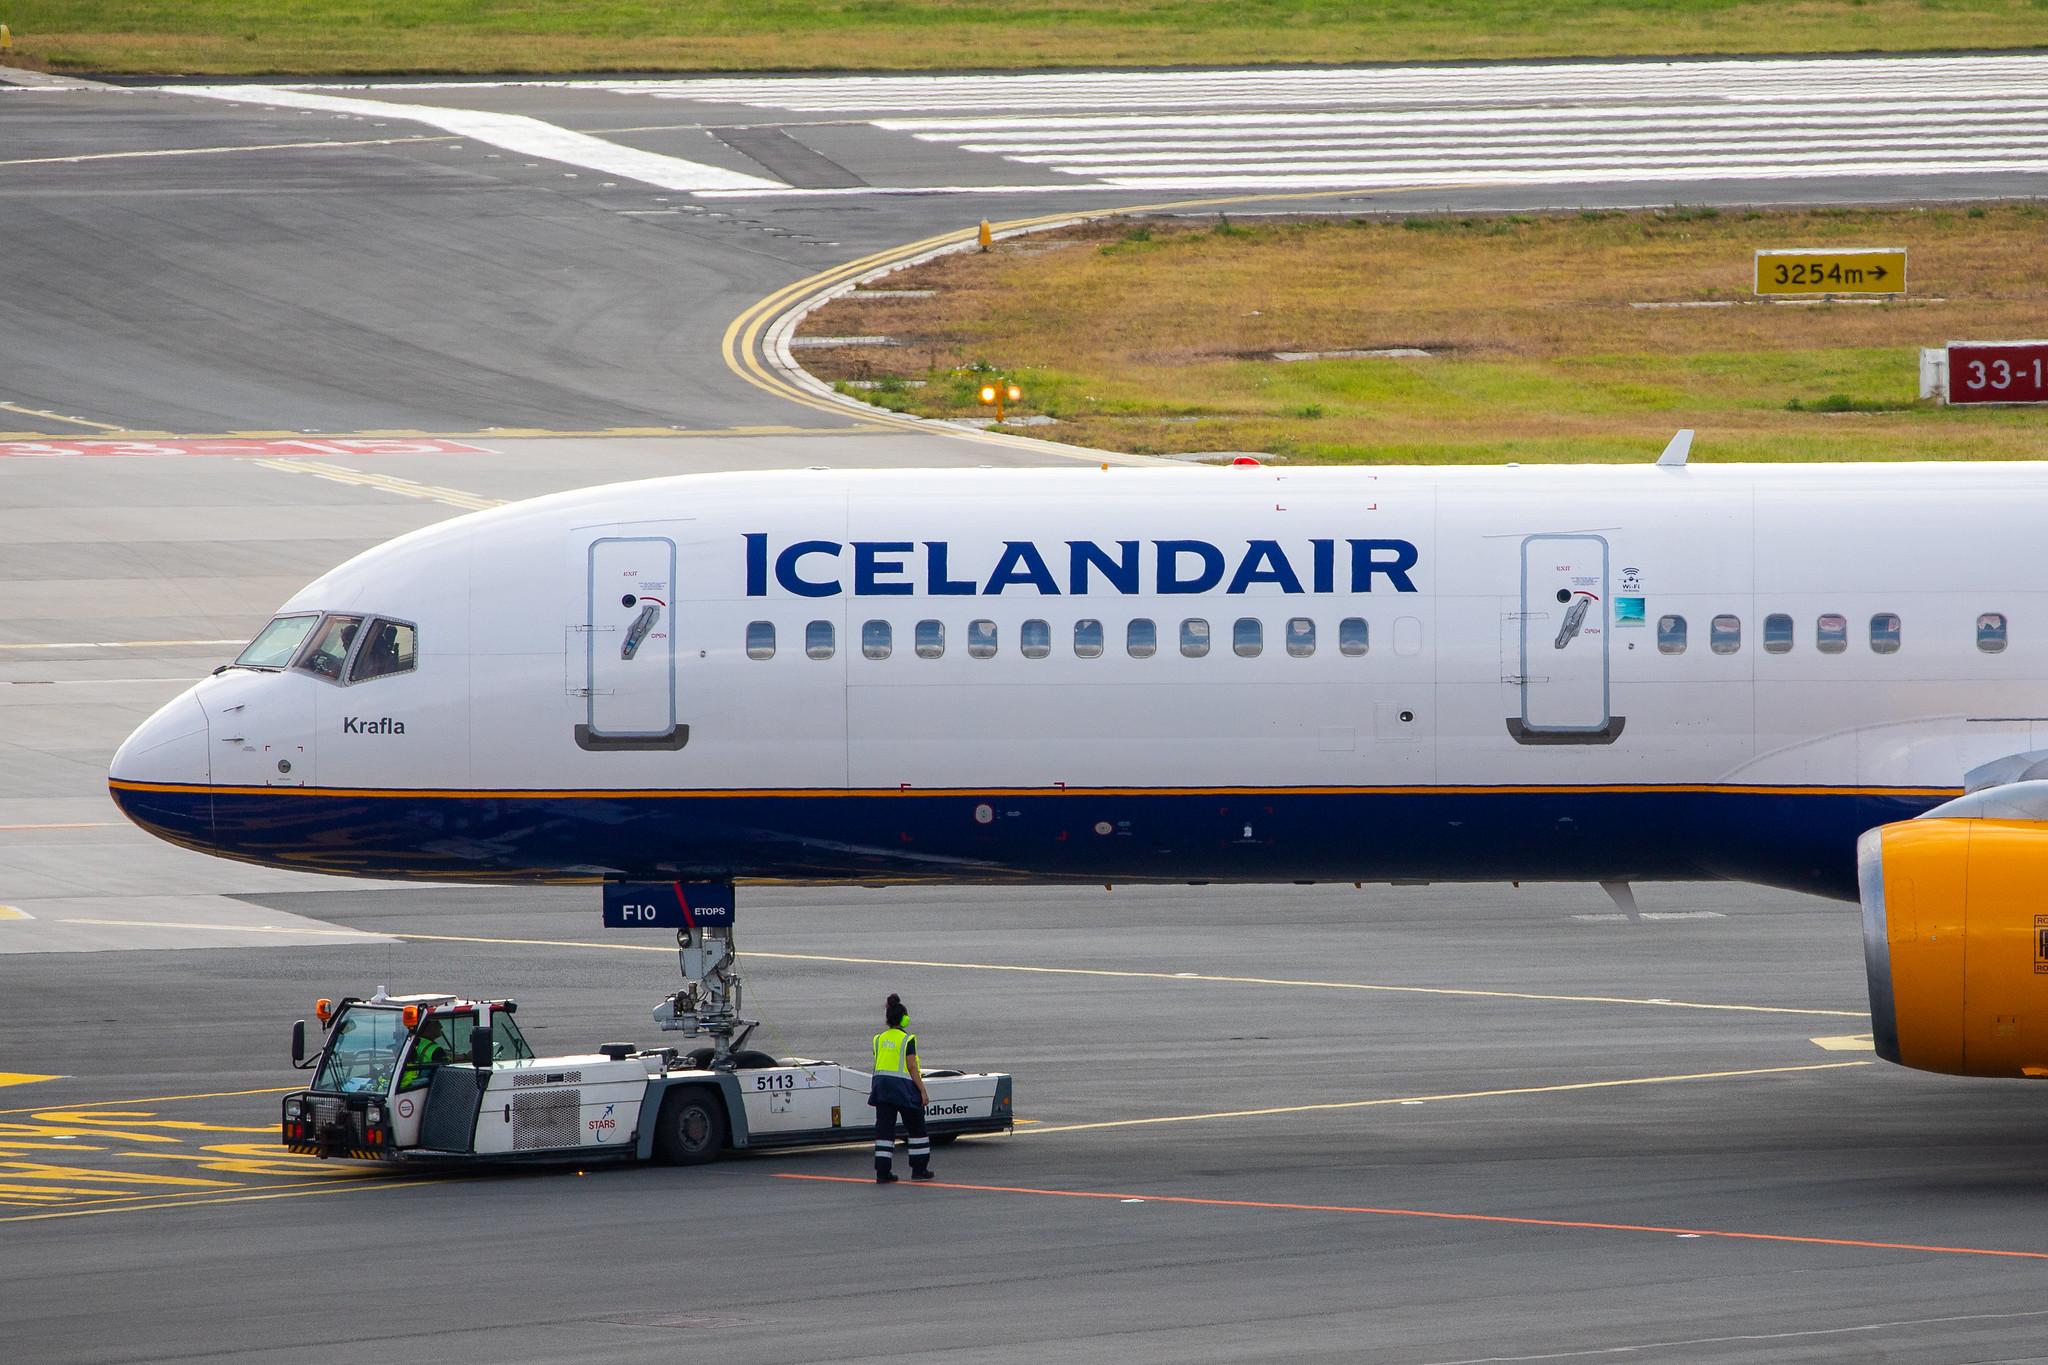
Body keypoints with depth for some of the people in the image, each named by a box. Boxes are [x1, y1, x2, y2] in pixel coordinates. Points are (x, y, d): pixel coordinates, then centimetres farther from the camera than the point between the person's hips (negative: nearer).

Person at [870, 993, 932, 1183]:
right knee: (916, 1128, 12)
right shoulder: (907, 1040, -10)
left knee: (884, 1130, 4)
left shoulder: (879, 1039, 7)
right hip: (902, 1087, -5)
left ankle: (882, 1172, -2)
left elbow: (880, 1065, 11)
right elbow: (912, 1067, -12)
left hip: (881, 1085, 5)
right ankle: (919, 1169, 15)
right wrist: (922, 1091, -7)